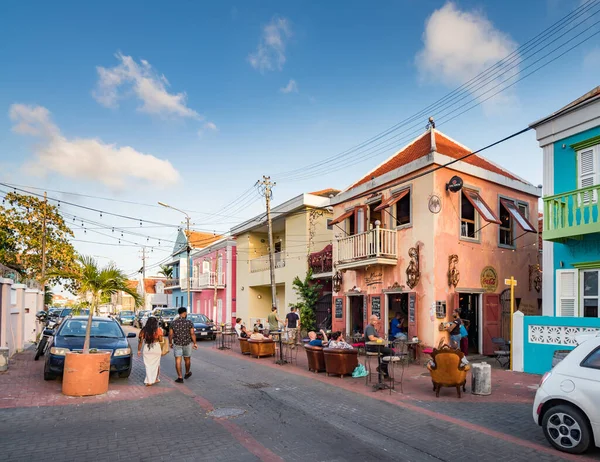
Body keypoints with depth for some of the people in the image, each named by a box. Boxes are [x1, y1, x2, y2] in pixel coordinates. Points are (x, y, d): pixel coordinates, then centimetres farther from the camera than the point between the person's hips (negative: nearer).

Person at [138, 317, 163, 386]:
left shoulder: (144, 330, -1)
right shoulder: (158, 330, -6)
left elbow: (141, 341, -1)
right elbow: (160, 340, -5)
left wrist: (139, 350, 7)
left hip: (147, 348, 1)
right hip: (156, 347, 0)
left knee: (148, 365, 7)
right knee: (156, 364, 16)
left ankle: (149, 381, 6)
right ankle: (155, 379, 28)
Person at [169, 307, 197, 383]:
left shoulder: (173, 323, -5)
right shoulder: (189, 322, -11)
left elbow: (170, 334, -2)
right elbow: (192, 334, -11)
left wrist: (170, 343, 13)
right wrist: (195, 343, -1)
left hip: (177, 344, 0)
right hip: (187, 343, 0)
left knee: (178, 361, 4)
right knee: (187, 359, 18)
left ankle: (180, 378, 2)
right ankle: (187, 373, 37)